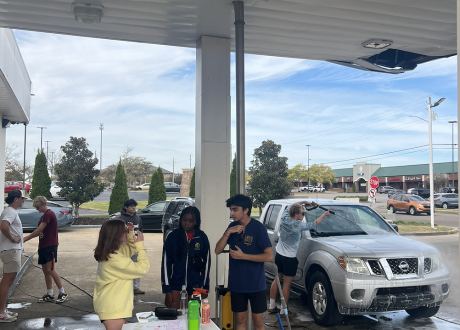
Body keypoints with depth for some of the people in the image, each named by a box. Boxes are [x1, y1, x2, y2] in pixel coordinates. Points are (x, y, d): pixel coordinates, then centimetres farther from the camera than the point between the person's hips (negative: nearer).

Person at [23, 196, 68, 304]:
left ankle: (62, 293, -4)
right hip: (43, 246, 10)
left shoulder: (49, 214, -14)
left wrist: (25, 239, -15)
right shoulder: (44, 216, 18)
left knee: (50, 269, -12)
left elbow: (39, 230, -18)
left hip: (50, 246, -10)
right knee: (45, 270, 9)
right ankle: (49, 294, 15)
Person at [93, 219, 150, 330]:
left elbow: (130, 250, 23)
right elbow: (142, 269, -23)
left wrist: (131, 233, 6)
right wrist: (140, 244, -16)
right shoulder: (114, 259, -27)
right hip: (112, 309, -10)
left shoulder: (111, 252, 3)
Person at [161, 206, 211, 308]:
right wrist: (167, 290, -4)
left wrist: (205, 287, 8)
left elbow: (207, 262, 7)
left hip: (195, 286, 1)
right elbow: (165, 263, -2)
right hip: (175, 285, -1)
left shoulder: (202, 237, 0)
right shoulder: (173, 236, -3)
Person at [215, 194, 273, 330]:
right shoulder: (233, 227, 3)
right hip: (237, 284, 5)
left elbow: (269, 257, -17)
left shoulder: (258, 228, -13)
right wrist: (228, 233, -15)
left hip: (256, 284, -4)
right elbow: (217, 250, -1)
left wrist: (243, 256, -20)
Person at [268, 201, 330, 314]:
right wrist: (324, 214, 5)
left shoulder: (284, 218, -4)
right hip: (290, 258, -7)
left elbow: (290, 207, 17)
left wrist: (303, 202, 15)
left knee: (277, 280, 17)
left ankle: (272, 306, 24)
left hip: (279, 254, 7)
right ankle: (283, 310, 9)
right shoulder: (298, 225, -21)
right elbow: (314, 224, -8)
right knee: (287, 284, 2)